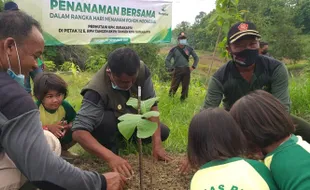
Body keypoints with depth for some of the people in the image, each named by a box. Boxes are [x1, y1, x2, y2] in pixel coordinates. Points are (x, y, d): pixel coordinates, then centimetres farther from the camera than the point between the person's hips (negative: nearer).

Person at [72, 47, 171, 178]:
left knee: (163, 133, -12)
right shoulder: (97, 91, -40)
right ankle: (112, 149, -6)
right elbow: (78, 131, -46)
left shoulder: (141, 70, -28)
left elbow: (151, 104, -24)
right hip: (108, 125, -4)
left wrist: (157, 144, -30)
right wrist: (111, 157, -58)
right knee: (106, 119, -37)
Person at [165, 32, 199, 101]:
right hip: (177, 70, -2)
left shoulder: (189, 49, 6)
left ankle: (183, 100, 20)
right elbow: (167, 60, 3)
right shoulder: (174, 50, 0)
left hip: (186, 70, 2)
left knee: (185, 87, 6)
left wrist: (193, 66, 4)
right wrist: (171, 69, -7)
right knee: (174, 86, -5)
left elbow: (196, 58, 16)